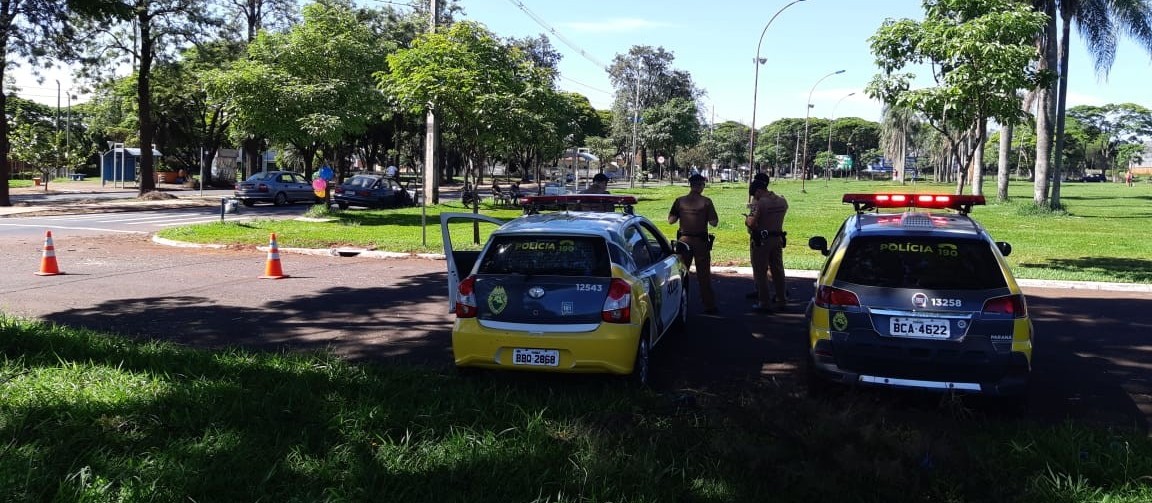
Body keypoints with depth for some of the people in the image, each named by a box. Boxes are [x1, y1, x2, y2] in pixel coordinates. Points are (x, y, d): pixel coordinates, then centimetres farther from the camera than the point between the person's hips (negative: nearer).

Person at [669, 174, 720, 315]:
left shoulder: (679, 201, -1)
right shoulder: (706, 202, -8)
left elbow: (671, 220, 1)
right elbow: (714, 223, -10)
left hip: (684, 240, 2)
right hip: (701, 241, -2)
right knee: (704, 274, 3)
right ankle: (709, 306, 6)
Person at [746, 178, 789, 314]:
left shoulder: (760, 203, -18)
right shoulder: (782, 202, 5)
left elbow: (752, 223, -24)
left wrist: (747, 220, -4)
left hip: (762, 240, -7)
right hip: (778, 239, 7)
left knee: (760, 273, 2)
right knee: (778, 271, 15)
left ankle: (764, 303, 3)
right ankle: (781, 301, 21)